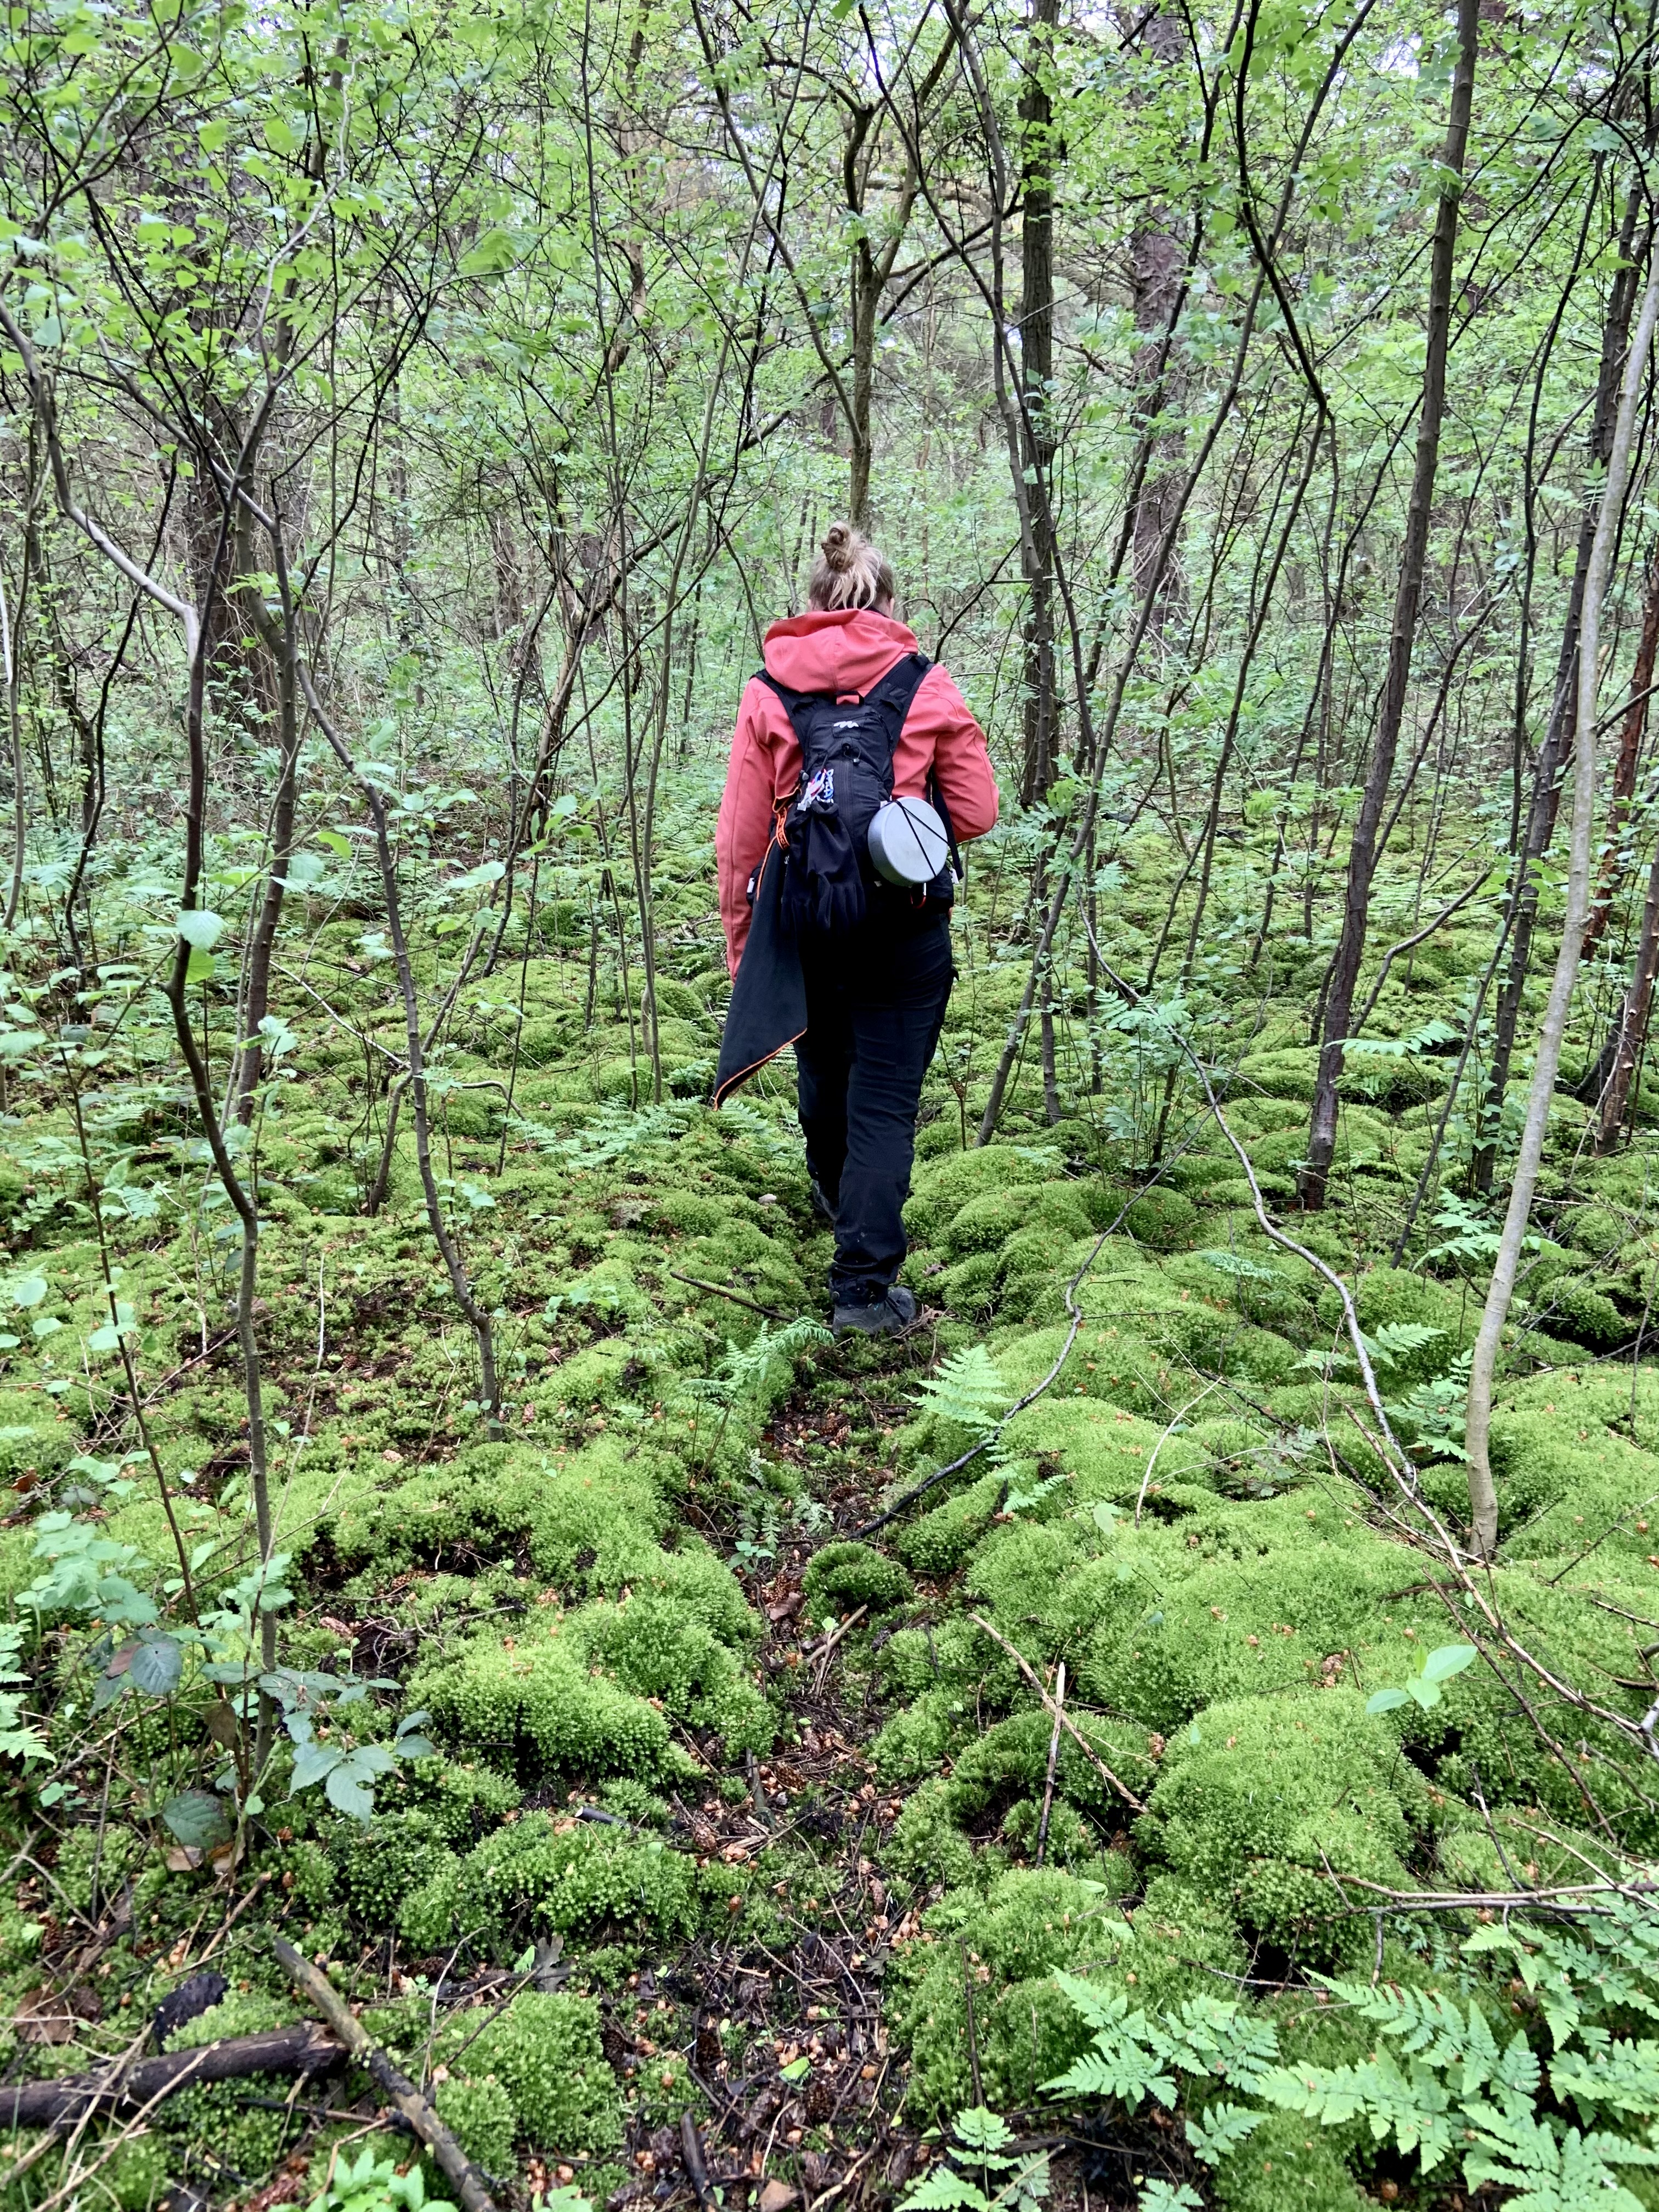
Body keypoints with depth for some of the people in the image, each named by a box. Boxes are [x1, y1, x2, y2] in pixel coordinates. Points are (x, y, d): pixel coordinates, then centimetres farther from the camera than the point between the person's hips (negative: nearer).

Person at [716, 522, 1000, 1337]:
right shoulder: (929, 688, -3)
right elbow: (976, 814, -1)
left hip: (802, 919, 2)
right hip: (905, 924, -2)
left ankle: (835, 1192, 51)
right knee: (885, 1099, 2)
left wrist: (739, 942, 8)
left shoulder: (766, 692, 0)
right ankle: (864, 1285, -2)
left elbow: (740, 834, -1)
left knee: (823, 1063, 25)